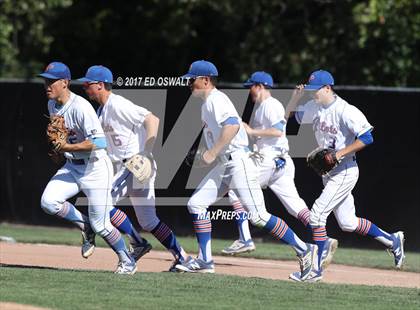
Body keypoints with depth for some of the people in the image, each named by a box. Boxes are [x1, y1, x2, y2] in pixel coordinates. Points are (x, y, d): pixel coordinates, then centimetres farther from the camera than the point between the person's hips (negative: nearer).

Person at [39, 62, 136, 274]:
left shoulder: (81, 107, -23)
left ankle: (127, 261, 19)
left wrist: (67, 147, -28)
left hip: (95, 167, -8)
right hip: (72, 167, 8)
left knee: (100, 225, -4)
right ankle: (85, 226, 9)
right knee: (48, 202, -16)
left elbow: (99, 142, -29)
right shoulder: (52, 105, 4)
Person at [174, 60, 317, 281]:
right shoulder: (207, 103, 19)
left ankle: (304, 250, -6)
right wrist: (213, 154, 20)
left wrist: (213, 153, -23)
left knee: (258, 216, -12)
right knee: (196, 204, 4)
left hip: (238, 162, -11)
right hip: (223, 166, 11)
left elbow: (232, 126, -28)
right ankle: (205, 261, 5)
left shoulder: (216, 100, -13)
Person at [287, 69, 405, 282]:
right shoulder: (315, 108, 6)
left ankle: (316, 269, -12)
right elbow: (290, 115, 18)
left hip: (345, 171, -9)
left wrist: (340, 153, -25)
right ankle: (392, 241, 31)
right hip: (329, 173, 9)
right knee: (347, 223, 14)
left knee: (317, 214, -15)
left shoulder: (345, 111, -18)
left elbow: (367, 138, -21)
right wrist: (296, 96, -1)